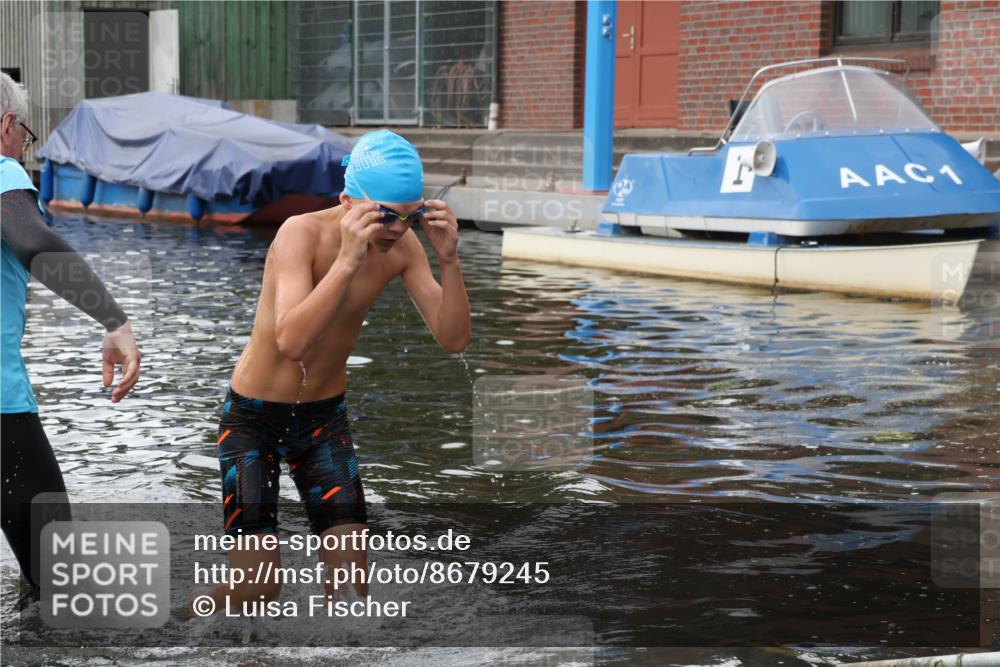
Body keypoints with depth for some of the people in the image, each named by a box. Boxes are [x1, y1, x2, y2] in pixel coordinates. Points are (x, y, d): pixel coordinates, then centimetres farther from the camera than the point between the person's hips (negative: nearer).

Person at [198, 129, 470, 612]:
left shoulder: (403, 246, -11)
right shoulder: (303, 233, -25)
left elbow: (453, 339, -14)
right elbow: (291, 340, -39)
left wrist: (449, 261, -28)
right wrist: (347, 259, -45)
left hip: (324, 415, 4)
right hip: (254, 416, -4)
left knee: (352, 579, -6)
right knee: (257, 586, -7)